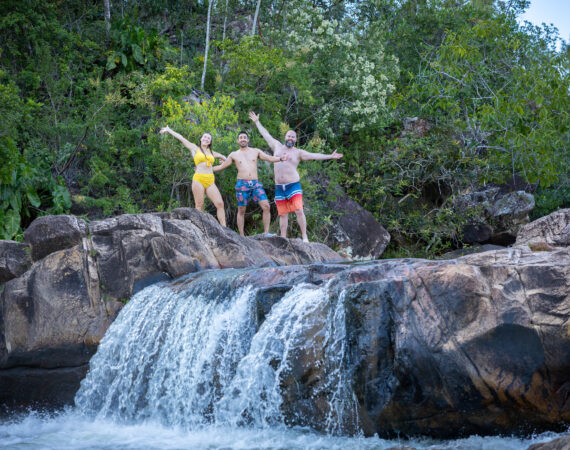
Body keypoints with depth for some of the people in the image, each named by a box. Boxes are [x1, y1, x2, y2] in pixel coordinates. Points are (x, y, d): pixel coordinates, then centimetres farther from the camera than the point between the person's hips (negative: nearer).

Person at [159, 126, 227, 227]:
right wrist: (168, 130, 16)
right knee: (199, 206, -7)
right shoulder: (195, 148, 10)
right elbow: (181, 138, 13)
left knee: (220, 203, -10)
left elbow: (222, 157, 42)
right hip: (198, 179, -3)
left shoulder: (211, 153, 21)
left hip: (210, 181, 3)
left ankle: (224, 229, -13)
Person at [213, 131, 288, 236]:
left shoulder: (255, 151, 13)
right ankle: (241, 236, 6)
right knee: (241, 210, 1)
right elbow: (221, 166, 17)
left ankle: (266, 233, -10)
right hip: (242, 184, -1)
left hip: (255, 184, 1)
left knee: (266, 206, -14)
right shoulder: (234, 155, 12)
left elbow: (270, 158, 7)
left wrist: (280, 158, -11)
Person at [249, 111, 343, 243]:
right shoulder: (277, 146, 14)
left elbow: (314, 156, -5)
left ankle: (304, 237, -13)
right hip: (279, 187, 3)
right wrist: (257, 122, 29)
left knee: (299, 211, -15)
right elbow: (266, 134, 23)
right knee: (283, 215, 4)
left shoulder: (298, 152, 4)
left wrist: (330, 156, -15)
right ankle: (283, 239, 6)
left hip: (293, 186, -3)